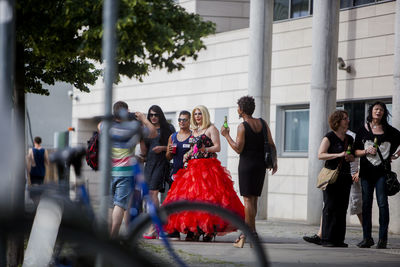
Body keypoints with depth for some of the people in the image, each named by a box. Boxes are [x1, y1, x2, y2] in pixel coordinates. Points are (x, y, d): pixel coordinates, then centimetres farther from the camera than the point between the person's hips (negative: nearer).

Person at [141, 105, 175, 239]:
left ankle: (153, 227, -19)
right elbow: (144, 152, 12)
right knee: (150, 194, 4)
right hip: (149, 164, 6)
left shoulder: (168, 128, 3)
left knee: (153, 192, -17)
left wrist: (163, 148, -12)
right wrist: (141, 139, -3)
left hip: (161, 163, -6)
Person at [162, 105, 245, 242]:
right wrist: (188, 154, 10)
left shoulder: (211, 129, 1)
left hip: (208, 167, -7)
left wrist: (205, 149, -21)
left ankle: (210, 231, -12)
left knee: (207, 197, -13)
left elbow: (218, 147, -7)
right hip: (193, 167, 7)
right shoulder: (194, 131, 21)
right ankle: (193, 230, 0)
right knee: (190, 196, -3)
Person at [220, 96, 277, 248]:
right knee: (253, 198, 11)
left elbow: (238, 149, -14)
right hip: (261, 164, 6)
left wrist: (226, 135, -5)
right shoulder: (262, 123, 7)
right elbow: (271, 145, 8)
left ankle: (252, 232, -10)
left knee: (248, 199, -5)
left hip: (247, 164, -6)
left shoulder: (243, 126, -11)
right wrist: (275, 162, 18)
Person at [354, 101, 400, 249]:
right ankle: (367, 237, 8)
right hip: (366, 171, 2)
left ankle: (383, 238, -6)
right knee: (366, 204, 2)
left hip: (382, 171, -2)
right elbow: (356, 151, 10)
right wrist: (366, 151, -8)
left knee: (382, 203, -8)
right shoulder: (363, 130, 10)